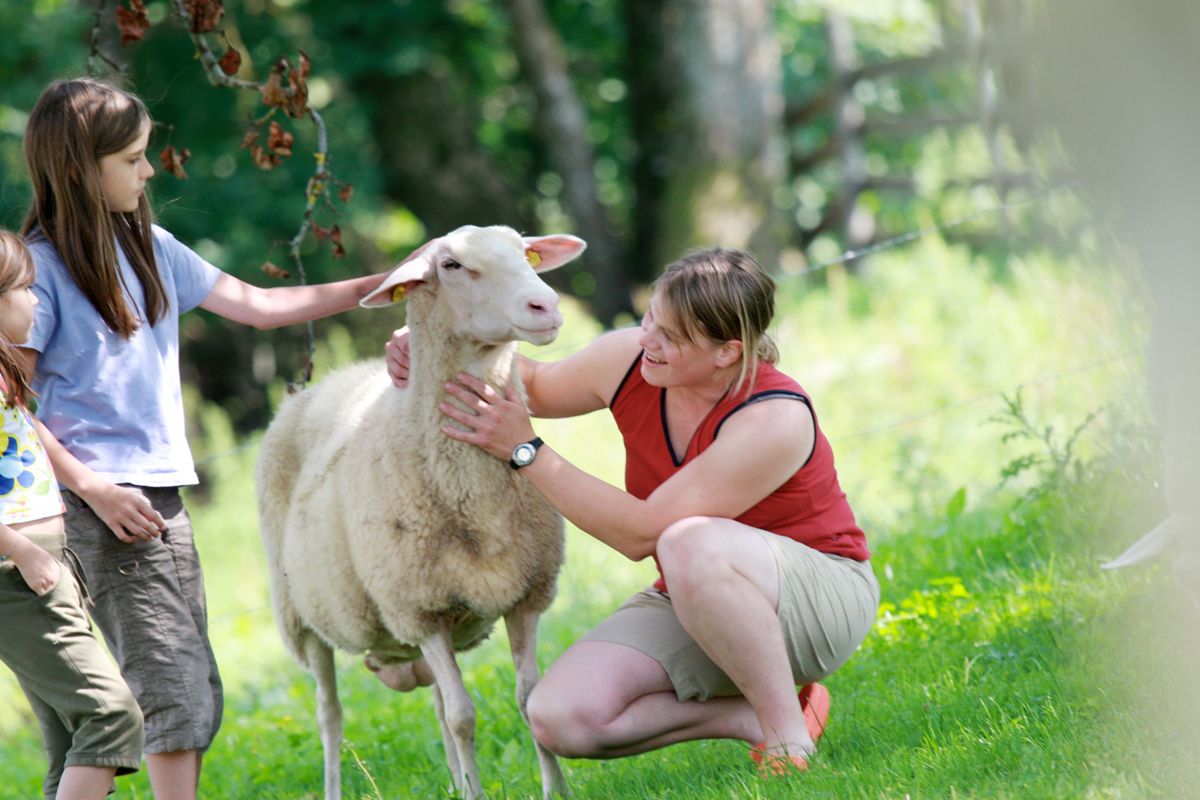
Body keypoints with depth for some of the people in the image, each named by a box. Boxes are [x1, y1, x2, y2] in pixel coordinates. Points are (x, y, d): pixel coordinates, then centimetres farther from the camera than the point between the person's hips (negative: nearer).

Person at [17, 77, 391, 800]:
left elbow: (255, 305, 18)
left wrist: (377, 287, 13)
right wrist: (92, 487, -17)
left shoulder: (149, 248, 14)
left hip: (162, 493, 8)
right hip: (100, 502, -8)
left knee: (197, 696, 8)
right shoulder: (41, 266, -8)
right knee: (170, 688, -13)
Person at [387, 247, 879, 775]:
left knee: (691, 545, -41)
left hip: (821, 597, -6)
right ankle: (750, 717, -4)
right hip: (692, 606, 6)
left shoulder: (774, 420, -29)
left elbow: (640, 535, -29)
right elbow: (538, 386, 13)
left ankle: (789, 736, -22)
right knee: (558, 719, -18)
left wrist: (525, 451, -29)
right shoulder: (629, 361, -10)